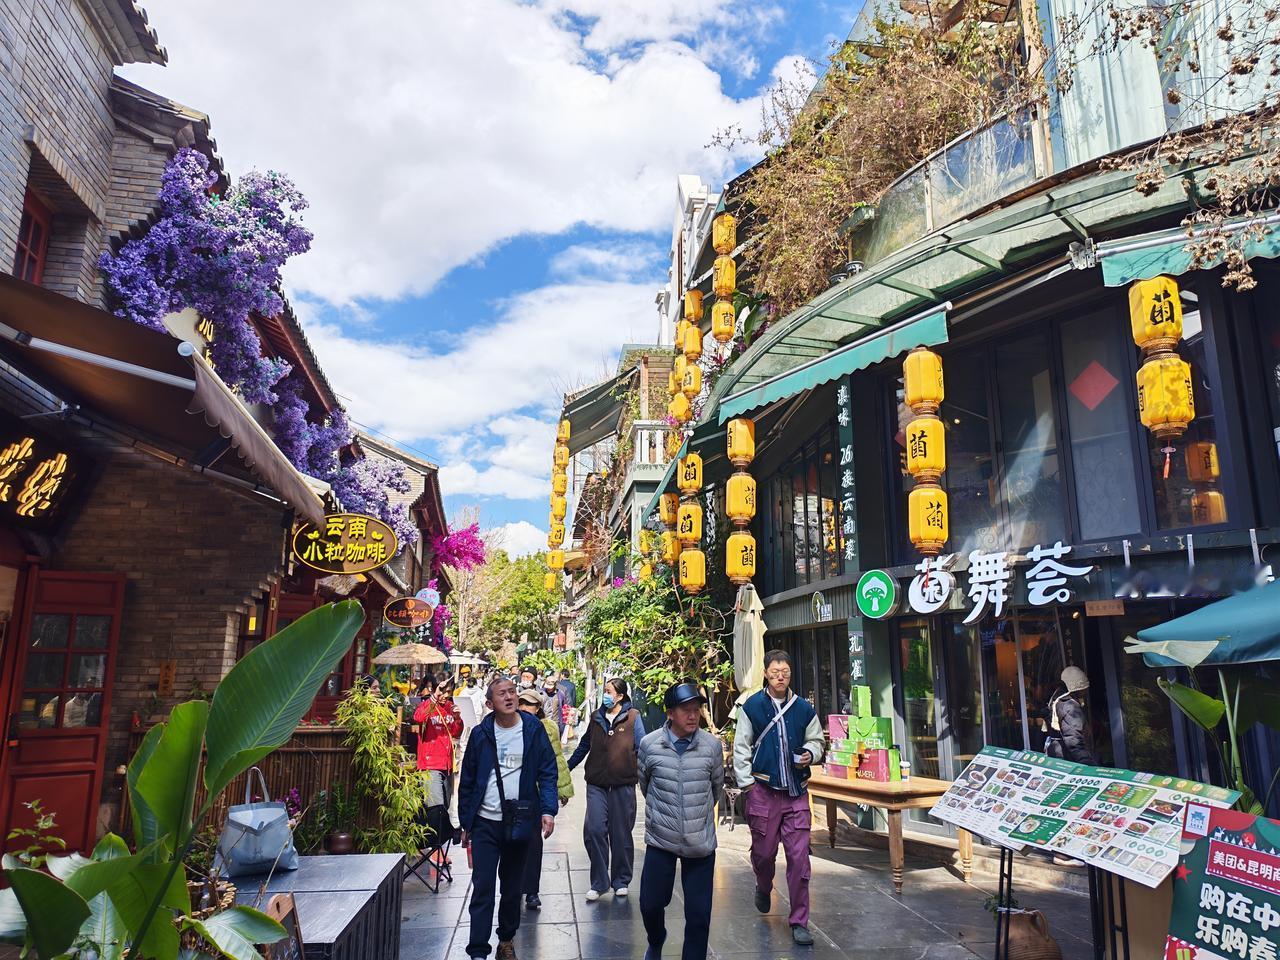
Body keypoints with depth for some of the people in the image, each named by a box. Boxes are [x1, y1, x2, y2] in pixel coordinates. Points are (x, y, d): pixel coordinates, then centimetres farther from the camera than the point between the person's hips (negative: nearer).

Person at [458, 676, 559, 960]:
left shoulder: (533, 729, -3)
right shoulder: (481, 734, -1)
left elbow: (547, 772, -2)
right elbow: (467, 780, 5)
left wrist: (548, 810, -14)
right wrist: (465, 823, 5)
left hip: (520, 821, 1)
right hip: (485, 822, 0)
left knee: (512, 887, 15)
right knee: (483, 888, -2)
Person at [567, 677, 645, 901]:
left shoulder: (632, 717, -1)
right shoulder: (596, 717, 9)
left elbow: (641, 748, -1)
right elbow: (584, 746, 18)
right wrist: (565, 768, 21)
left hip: (623, 784, -2)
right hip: (597, 784, 2)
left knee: (621, 833, 8)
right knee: (593, 830, -8)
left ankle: (621, 881, 25)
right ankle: (599, 883, 7)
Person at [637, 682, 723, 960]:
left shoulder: (712, 745, -8)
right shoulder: (649, 744, -9)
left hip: (701, 843, 0)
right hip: (660, 841, 0)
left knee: (699, 914, 3)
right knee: (650, 904, 10)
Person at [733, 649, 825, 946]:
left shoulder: (804, 708, 4)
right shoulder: (752, 706, -2)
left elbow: (816, 741, 16)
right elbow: (741, 748, 1)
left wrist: (810, 754, -6)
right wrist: (747, 785, -3)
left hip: (796, 793, 1)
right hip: (763, 791, -1)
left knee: (799, 857, 0)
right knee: (764, 852, 10)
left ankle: (799, 922, 12)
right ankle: (763, 888, 44)